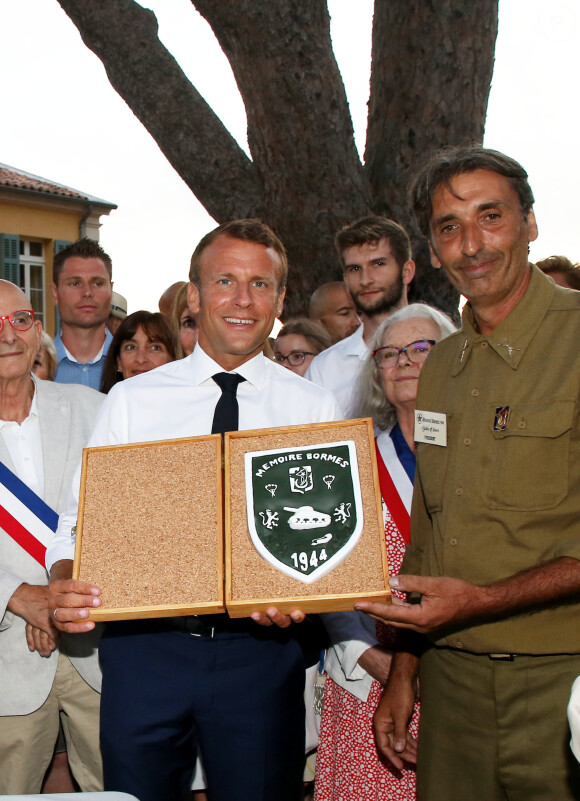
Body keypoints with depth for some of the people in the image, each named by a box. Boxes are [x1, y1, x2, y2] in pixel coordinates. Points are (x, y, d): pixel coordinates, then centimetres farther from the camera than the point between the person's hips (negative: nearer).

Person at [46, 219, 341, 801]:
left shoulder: (314, 409, 4)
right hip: (143, 644, 1)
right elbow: (81, 523, 2)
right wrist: (64, 585, -19)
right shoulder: (131, 401, 4)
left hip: (260, 650, 0)